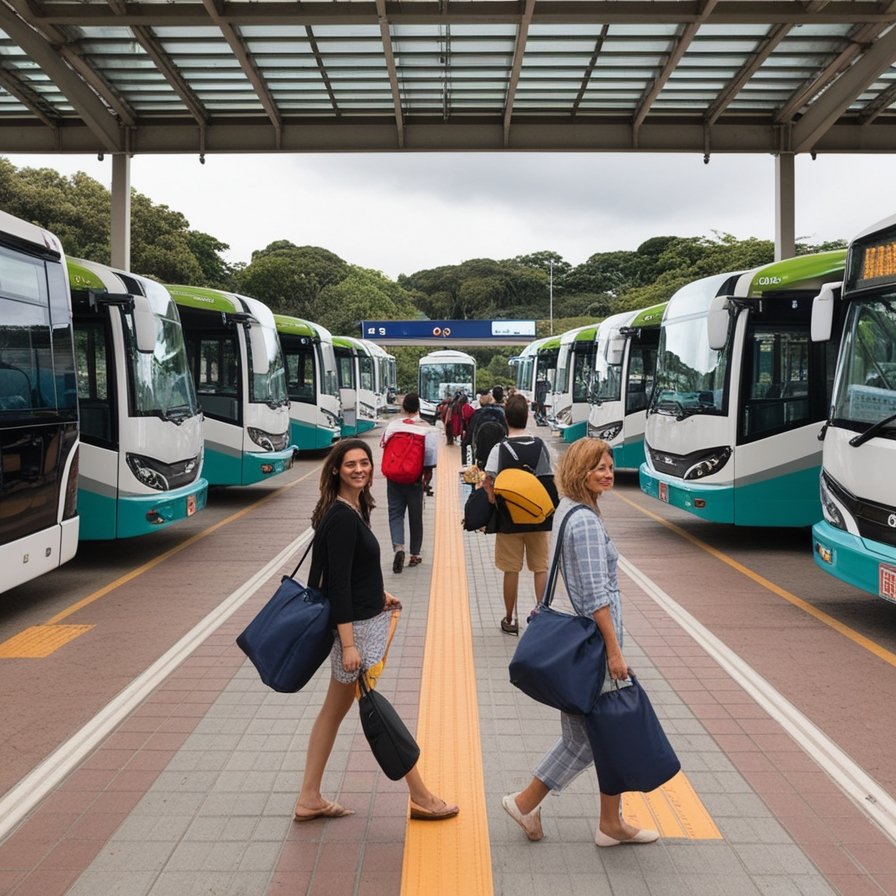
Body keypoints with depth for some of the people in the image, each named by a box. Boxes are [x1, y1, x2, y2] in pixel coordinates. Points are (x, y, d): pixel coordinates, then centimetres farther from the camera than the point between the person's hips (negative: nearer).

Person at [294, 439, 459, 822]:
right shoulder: (342, 518, -21)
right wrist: (348, 644, -25)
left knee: (334, 709, 15)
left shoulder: (354, 509, 8)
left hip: (365, 621, 10)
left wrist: (378, 595, 17)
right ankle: (421, 798, 19)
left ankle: (309, 799, 26)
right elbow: (337, 583, -23)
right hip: (357, 628, -10)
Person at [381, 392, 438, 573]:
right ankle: (415, 554, 20)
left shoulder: (392, 426, -5)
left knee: (395, 512, 8)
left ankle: (398, 547, -14)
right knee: (415, 516, 11)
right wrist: (427, 477, -1)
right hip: (415, 479, 0)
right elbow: (430, 455, -12)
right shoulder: (426, 428, -9)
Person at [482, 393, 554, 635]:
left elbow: (489, 483, -15)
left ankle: (510, 620, 16)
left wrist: (492, 508, -3)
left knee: (511, 570, 6)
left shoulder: (500, 448, -11)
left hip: (509, 519, -2)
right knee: (541, 567, 11)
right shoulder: (540, 446, -2)